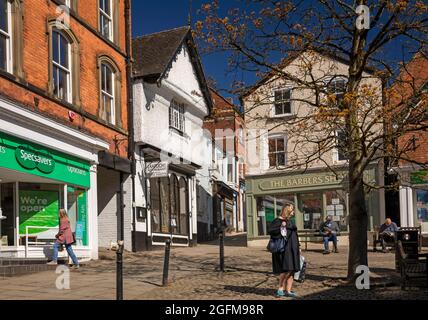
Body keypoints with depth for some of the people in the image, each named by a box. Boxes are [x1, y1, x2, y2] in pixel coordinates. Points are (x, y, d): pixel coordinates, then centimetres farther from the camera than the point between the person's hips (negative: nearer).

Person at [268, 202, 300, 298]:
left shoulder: (290, 221, 18)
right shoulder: (278, 220, -6)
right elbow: (269, 230, -18)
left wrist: (298, 247, 19)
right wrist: (281, 227, -25)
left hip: (292, 249, 8)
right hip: (284, 249, -8)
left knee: (291, 270, 5)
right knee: (286, 269, -13)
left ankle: (288, 290, 9)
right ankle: (280, 289, -2)